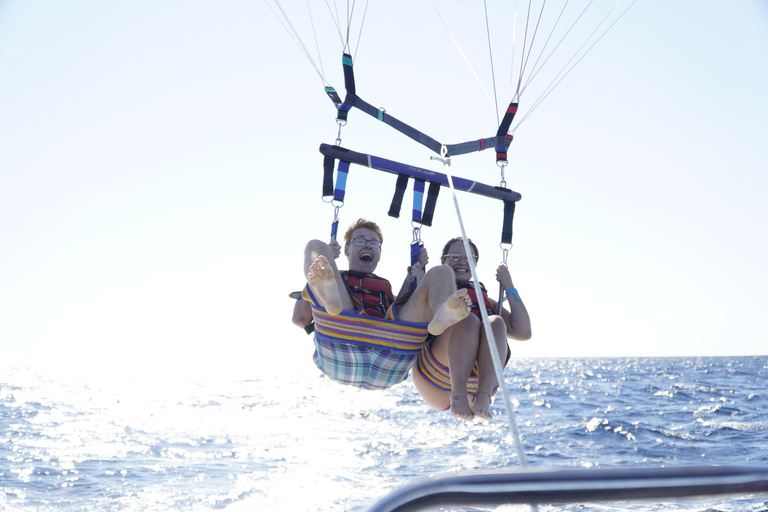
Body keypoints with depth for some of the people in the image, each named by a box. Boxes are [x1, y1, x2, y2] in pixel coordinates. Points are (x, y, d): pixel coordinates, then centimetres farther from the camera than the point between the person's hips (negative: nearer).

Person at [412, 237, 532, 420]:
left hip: (477, 382, 2)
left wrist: (509, 288, 14)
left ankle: (484, 396, -44)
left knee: (495, 323, -25)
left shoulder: (487, 301, 31)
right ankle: (458, 395, -46)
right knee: (468, 320, -27)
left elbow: (523, 333, 17)